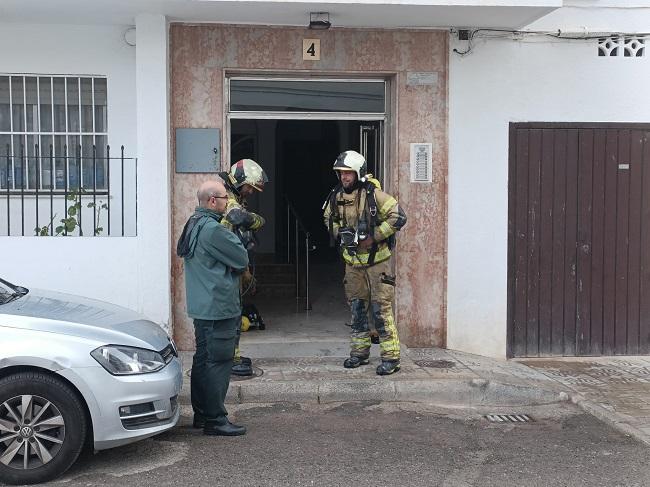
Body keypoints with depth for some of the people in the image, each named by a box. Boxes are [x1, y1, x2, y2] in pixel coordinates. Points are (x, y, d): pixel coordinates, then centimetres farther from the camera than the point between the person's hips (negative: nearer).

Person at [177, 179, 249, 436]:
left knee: (204, 358, 16)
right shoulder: (212, 229, -20)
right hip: (218, 307, -11)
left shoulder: (194, 224, 13)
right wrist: (233, 236, 4)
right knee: (218, 362, -5)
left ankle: (201, 414, 26)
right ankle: (215, 420, 1)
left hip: (202, 306, 11)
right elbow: (242, 260, -14)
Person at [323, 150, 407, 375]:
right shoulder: (336, 196, 2)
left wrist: (374, 237, -19)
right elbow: (328, 217, 21)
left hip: (376, 258, -6)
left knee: (381, 308, -7)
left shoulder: (373, 194, -16)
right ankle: (359, 352, 25)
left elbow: (398, 216, -19)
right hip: (352, 260, 6)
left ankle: (391, 357, -1)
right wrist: (339, 233, 2)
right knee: (356, 307, 13)